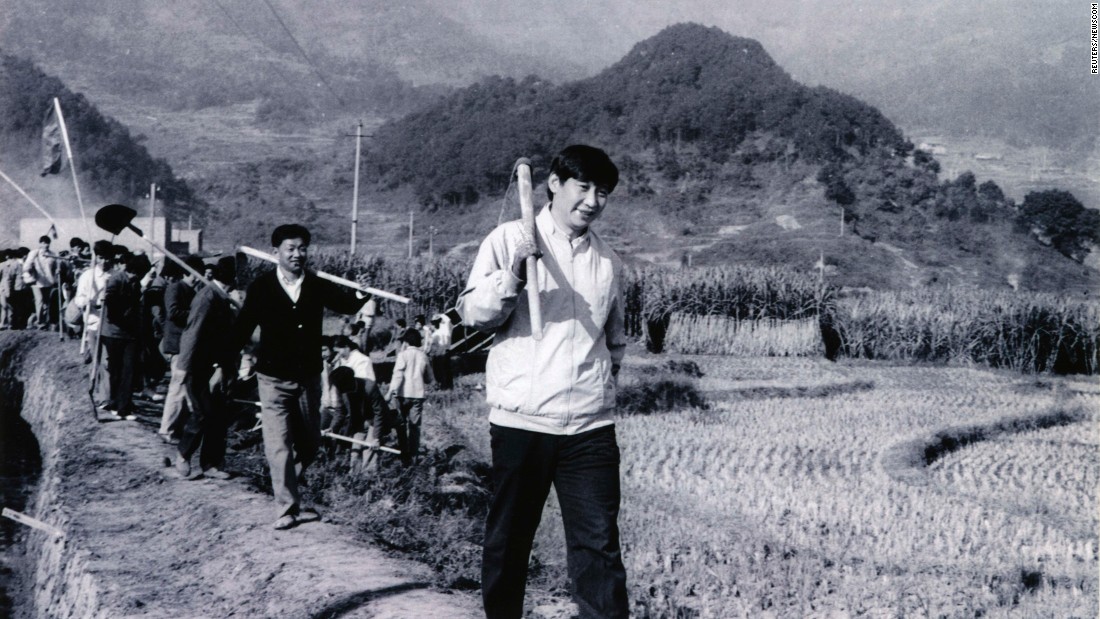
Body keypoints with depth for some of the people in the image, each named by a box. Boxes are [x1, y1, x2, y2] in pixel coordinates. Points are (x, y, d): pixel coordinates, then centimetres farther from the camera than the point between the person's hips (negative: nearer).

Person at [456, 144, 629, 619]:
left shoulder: (608, 262, 15)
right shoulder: (510, 239, 3)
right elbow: (474, 314, -4)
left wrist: (603, 380, 13)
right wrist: (511, 274, -20)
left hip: (590, 425, 3)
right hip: (521, 420, -3)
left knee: (599, 544, -2)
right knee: (508, 539, 8)